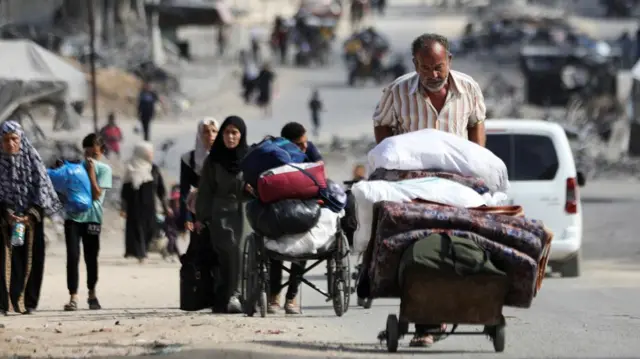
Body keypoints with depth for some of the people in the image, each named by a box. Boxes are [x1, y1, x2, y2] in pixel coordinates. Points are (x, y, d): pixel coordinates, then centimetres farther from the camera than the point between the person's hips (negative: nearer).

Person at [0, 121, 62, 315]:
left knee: (29, 259, 1)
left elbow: (41, 188, -4)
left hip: (31, 219, 0)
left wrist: (31, 215, -13)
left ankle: (28, 302, 6)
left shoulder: (32, 159, -2)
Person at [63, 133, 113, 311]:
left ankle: (92, 294, 27)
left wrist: (91, 171, -11)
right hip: (73, 216, 2)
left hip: (92, 218, -2)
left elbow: (97, 194, -9)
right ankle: (73, 297, -10)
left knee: (90, 257, 9)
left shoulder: (104, 169, 0)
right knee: (73, 256, -9)